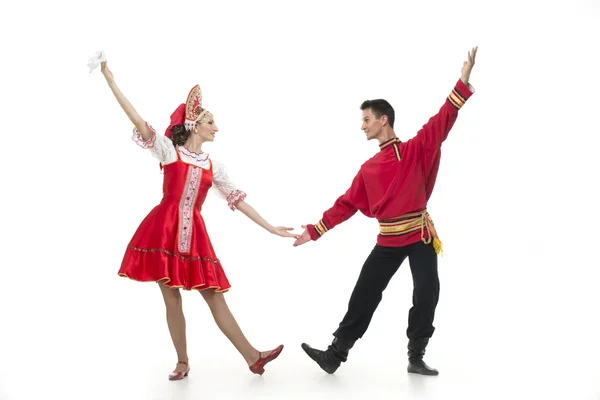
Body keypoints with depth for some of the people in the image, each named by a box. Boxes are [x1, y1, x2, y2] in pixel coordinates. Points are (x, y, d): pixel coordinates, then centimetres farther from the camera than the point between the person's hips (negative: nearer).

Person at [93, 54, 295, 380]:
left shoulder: (213, 166, 12)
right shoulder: (169, 150, 1)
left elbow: (237, 199, 13)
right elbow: (138, 121, -7)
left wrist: (270, 227, 10)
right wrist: (110, 79, -12)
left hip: (194, 234, 3)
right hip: (164, 230, -3)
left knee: (215, 297, 4)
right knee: (172, 298, 3)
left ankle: (252, 357, 6)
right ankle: (183, 363, 17)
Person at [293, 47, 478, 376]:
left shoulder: (416, 150, -2)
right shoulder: (369, 168, 8)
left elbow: (441, 123, -14)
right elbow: (347, 204, 11)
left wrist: (463, 82, -26)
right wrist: (315, 230, 10)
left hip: (420, 236, -3)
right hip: (388, 240, 3)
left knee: (426, 297, -1)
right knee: (363, 296, 2)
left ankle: (416, 357, 17)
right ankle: (335, 355, 9)